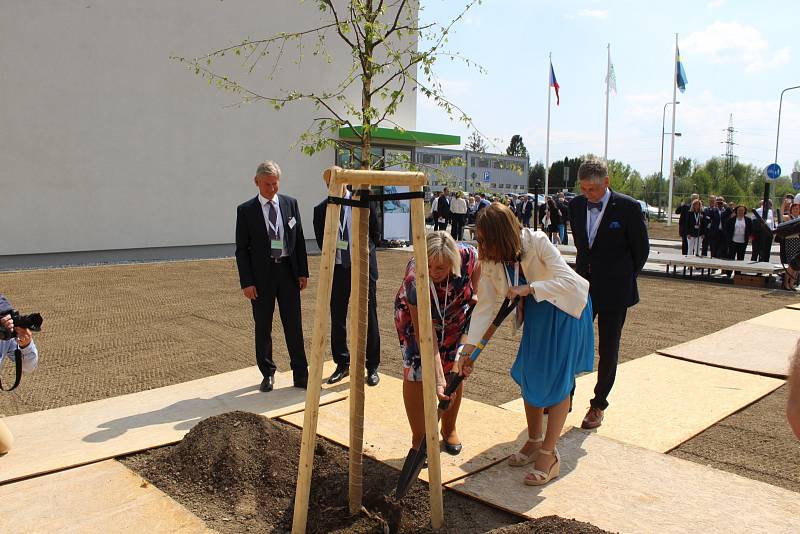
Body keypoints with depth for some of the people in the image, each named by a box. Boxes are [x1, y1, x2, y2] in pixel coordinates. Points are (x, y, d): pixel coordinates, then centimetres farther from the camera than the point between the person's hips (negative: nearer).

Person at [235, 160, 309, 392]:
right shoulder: (246, 210, -2)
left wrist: (303, 272, 3)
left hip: (288, 271, 2)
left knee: (294, 325, 4)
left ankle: (301, 375, 12)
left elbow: (299, 240, 8)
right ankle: (268, 374, 23)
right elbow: (242, 249, -3)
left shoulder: (290, 203, 5)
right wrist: (246, 282, -9)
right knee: (263, 327, 8)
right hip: (261, 273, -1)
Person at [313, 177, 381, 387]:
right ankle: (342, 364, 24)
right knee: (337, 319, 8)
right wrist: (332, 254, 7)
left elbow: (375, 234, 8)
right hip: (337, 268, 2)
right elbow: (321, 241, 11)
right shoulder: (321, 209, -1)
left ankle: (372, 367, 15)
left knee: (369, 317, 4)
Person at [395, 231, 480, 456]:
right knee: (415, 374, -9)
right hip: (414, 315, -3)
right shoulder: (414, 280, -41)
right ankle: (419, 442, 4)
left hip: (455, 316, 3)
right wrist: (438, 380, -41)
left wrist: (472, 293, -5)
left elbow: (478, 264, -4)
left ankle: (449, 430, 27)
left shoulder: (467, 256, -34)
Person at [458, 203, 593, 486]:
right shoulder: (490, 261, -14)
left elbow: (568, 281, -32)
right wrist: (468, 348, -16)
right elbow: (484, 306, -12)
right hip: (536, 313, 6)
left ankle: (549, 455, 2)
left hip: (566, 309, -6)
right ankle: (534, 441, 26)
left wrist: (528, 288, -38)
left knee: (557, 380, -6)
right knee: (528, 375, 7)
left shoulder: (537, 242, -30)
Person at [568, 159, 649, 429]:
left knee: (608, 350, 7)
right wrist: (587, 270, 14)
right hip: (584, 286, 4)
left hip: (614, 290, -3)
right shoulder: (576, 205, 1)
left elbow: (641, 248, -1)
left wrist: (624, 278, 6)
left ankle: (599, 404, 21)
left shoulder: (628, 207, -12)